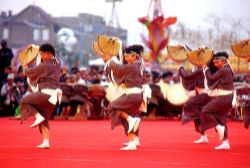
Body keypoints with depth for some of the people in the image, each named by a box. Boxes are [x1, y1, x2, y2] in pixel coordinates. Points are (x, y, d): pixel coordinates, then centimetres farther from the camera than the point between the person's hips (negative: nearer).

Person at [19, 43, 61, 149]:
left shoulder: (44, 65, -12)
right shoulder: (57, 64, 10)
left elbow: (29, 72, -2)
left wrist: (25, 67, 20)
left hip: (46, 92, -8)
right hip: (53, 95, 8)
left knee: (24, 101, 5)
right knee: (44, 120, 13)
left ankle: (38, 117, -11)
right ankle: (46, 142, 3)